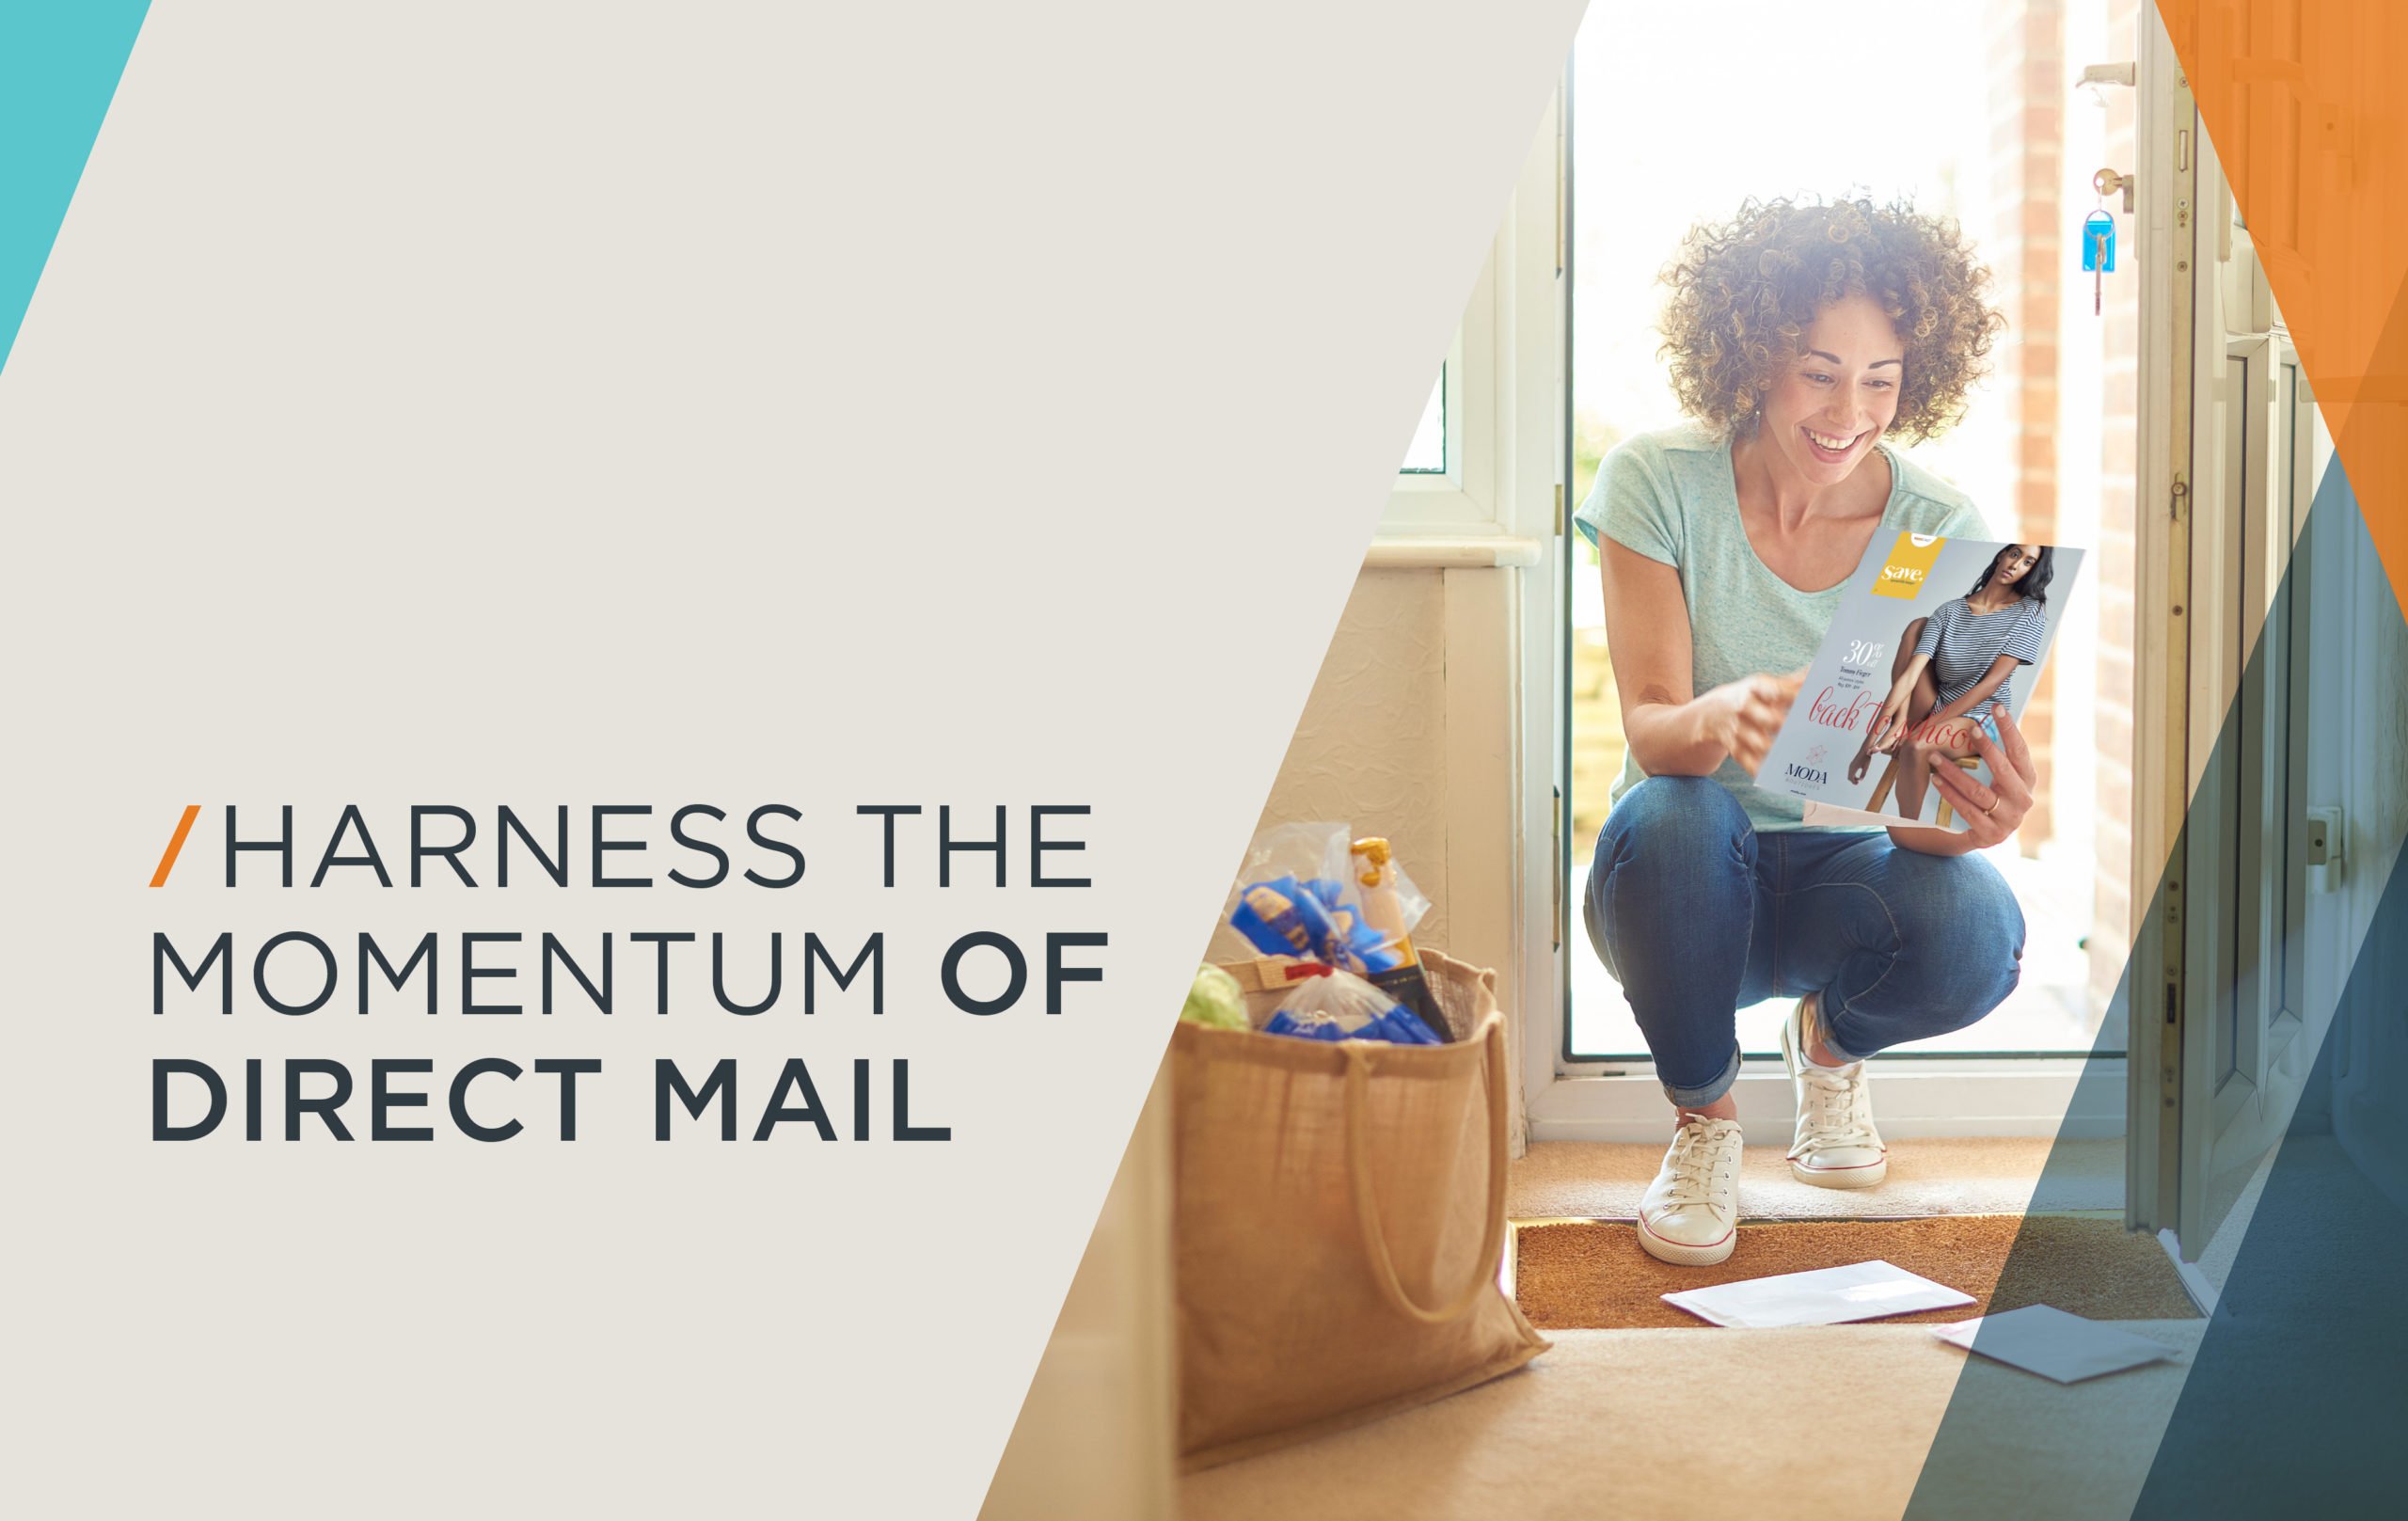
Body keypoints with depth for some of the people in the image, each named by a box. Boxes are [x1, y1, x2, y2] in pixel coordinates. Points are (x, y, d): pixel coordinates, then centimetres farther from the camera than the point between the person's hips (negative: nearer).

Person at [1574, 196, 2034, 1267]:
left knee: (1974, 937, -32)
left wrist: (1977, 811, -45)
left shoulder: (1941, 530, -11)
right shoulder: (1657, 483, -14)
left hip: (1846, 872, 1)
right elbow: (1649, 726, -24)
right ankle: (1702, 1118, -6)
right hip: (1684, 890, -1)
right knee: (1671, 817, -37)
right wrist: (1720, 718, -49)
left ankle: (1831, 1039, 8)